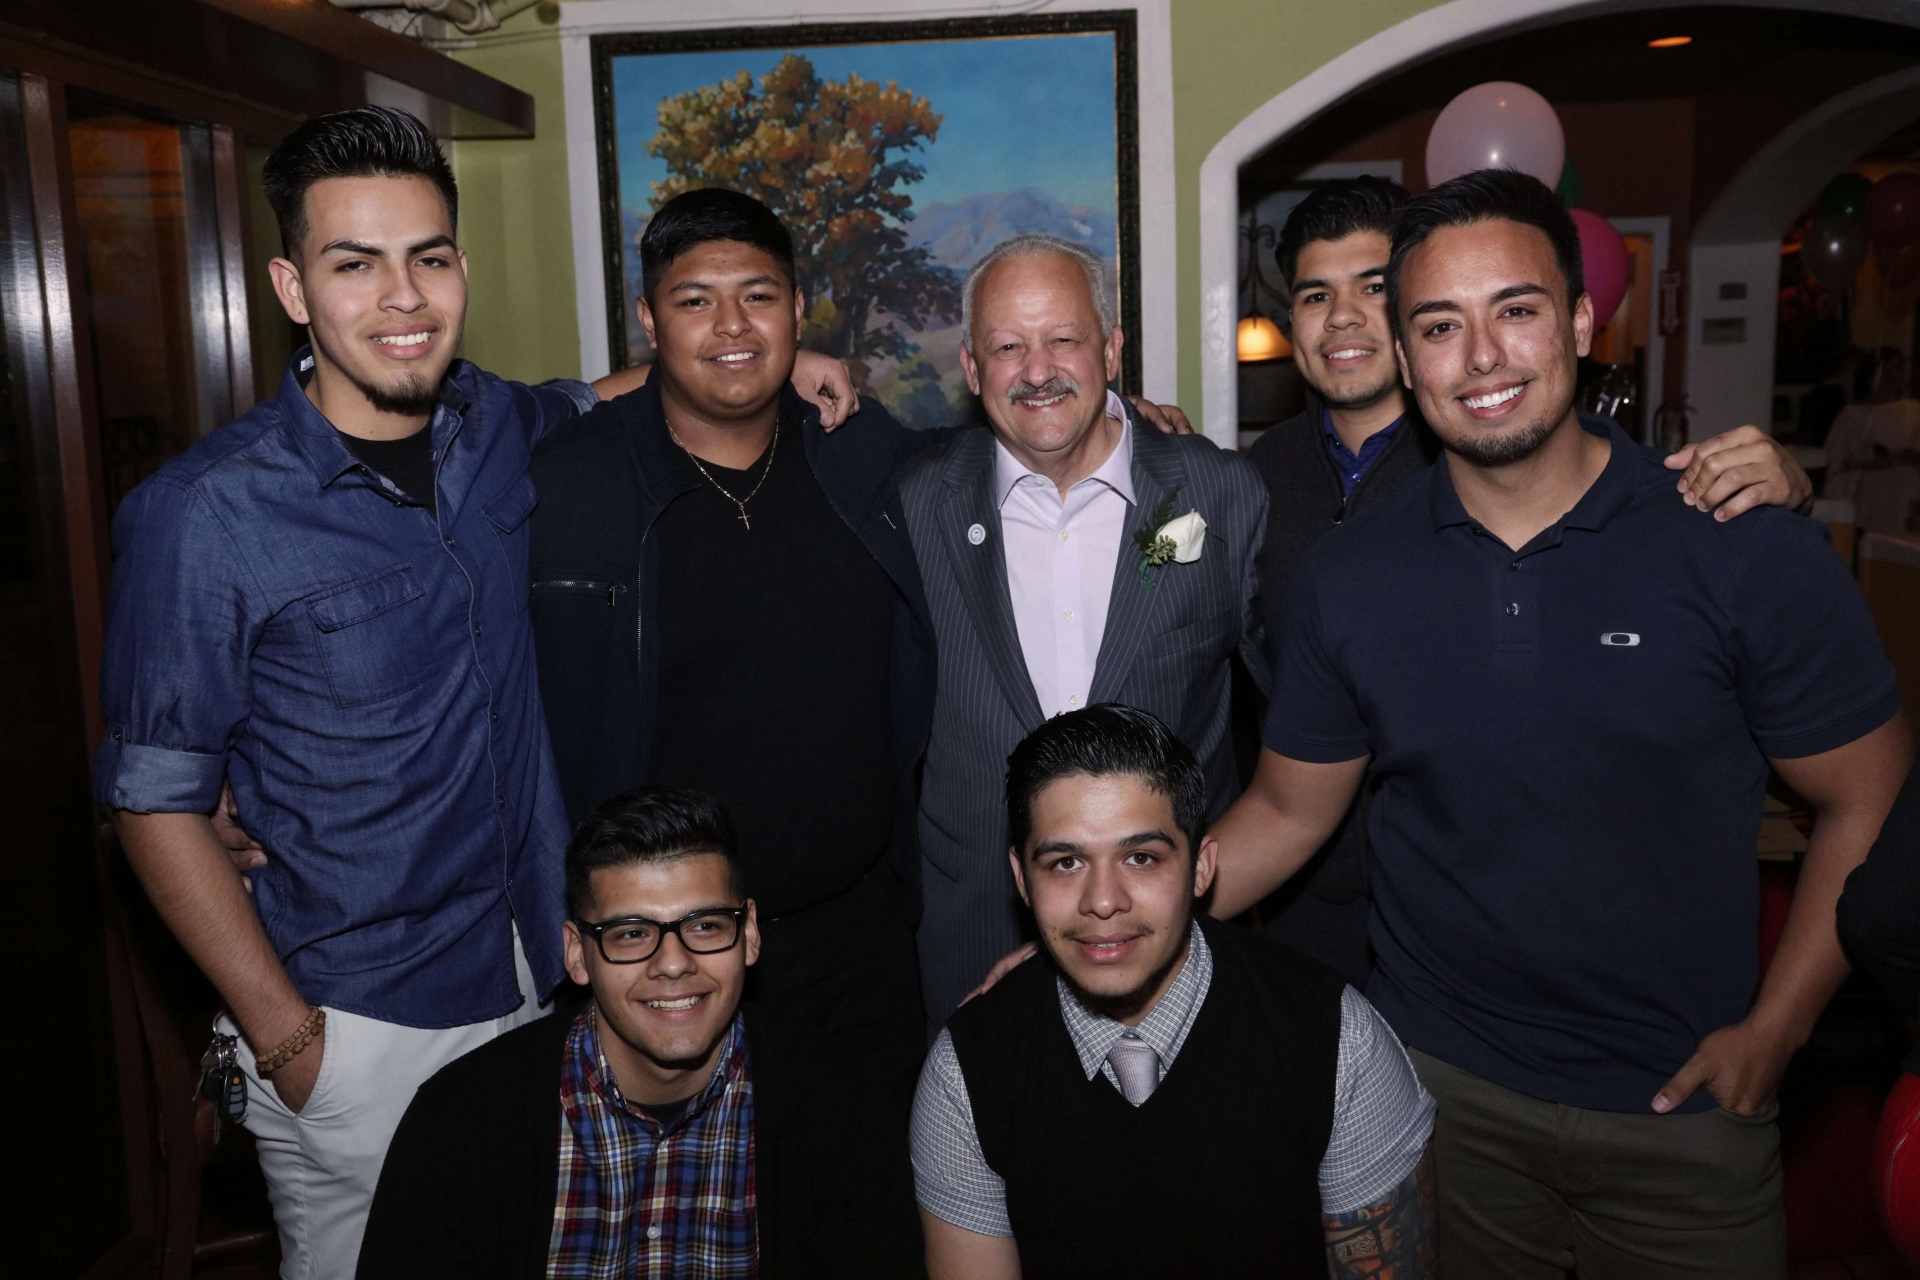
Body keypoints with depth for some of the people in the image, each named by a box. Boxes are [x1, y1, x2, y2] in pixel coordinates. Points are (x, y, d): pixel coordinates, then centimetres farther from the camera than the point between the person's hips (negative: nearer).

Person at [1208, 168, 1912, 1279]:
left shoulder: (1750, 555, -12)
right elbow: (1288, 813, 2)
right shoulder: (1348, 580, -5)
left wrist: (1772, 1031, -7)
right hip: (1438, 1089, 2)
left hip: (1685, 1104, -1)